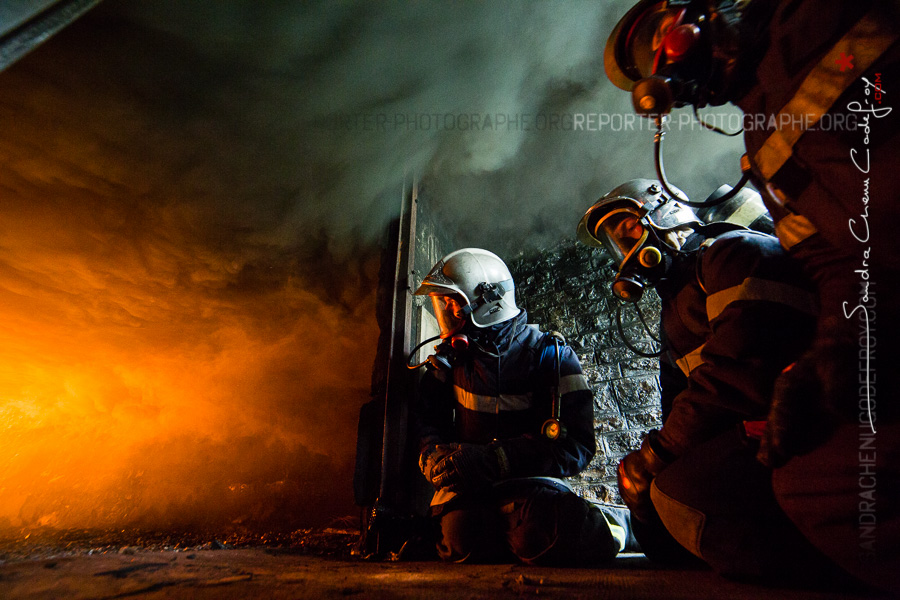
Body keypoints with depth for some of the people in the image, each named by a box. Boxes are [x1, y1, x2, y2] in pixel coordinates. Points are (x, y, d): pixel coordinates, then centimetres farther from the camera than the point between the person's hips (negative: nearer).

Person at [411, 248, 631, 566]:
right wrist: (433, 455, -11)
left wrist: (495, 460, -25)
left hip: (529, 478, -2)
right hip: (468, 482, 3)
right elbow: (426, 418, 14)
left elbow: (575, 445, -14)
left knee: (541, 539, -34)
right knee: (464, 543, -29)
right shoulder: (452, 357, 9)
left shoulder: (551, 357, -5)